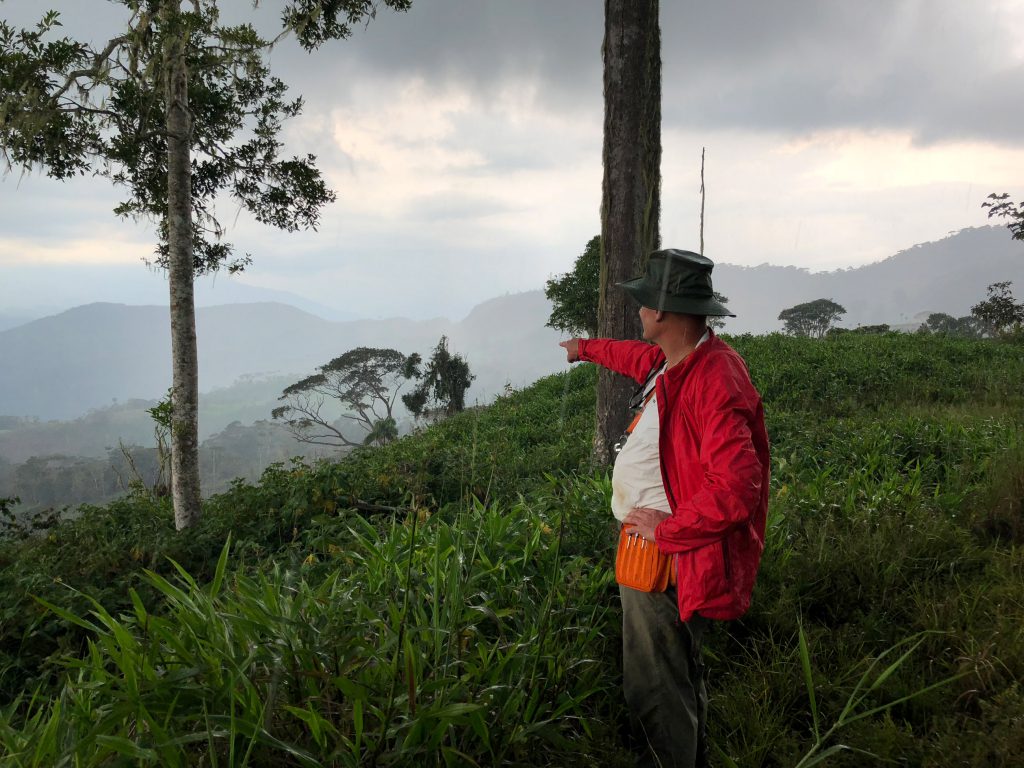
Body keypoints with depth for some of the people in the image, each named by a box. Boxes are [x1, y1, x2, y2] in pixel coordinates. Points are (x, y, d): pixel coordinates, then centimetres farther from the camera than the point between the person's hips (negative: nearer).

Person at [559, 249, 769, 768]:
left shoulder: (713, 381, -27)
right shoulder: (678, 361, 3)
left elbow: (735, 490, -33)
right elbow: (641, 359, 28)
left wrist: (668, 530, -21)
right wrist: (588, 348, 45)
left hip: (667, 562, -10)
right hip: (654, 543, 10)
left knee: (657, 692, 3)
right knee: (677, 678, 27)